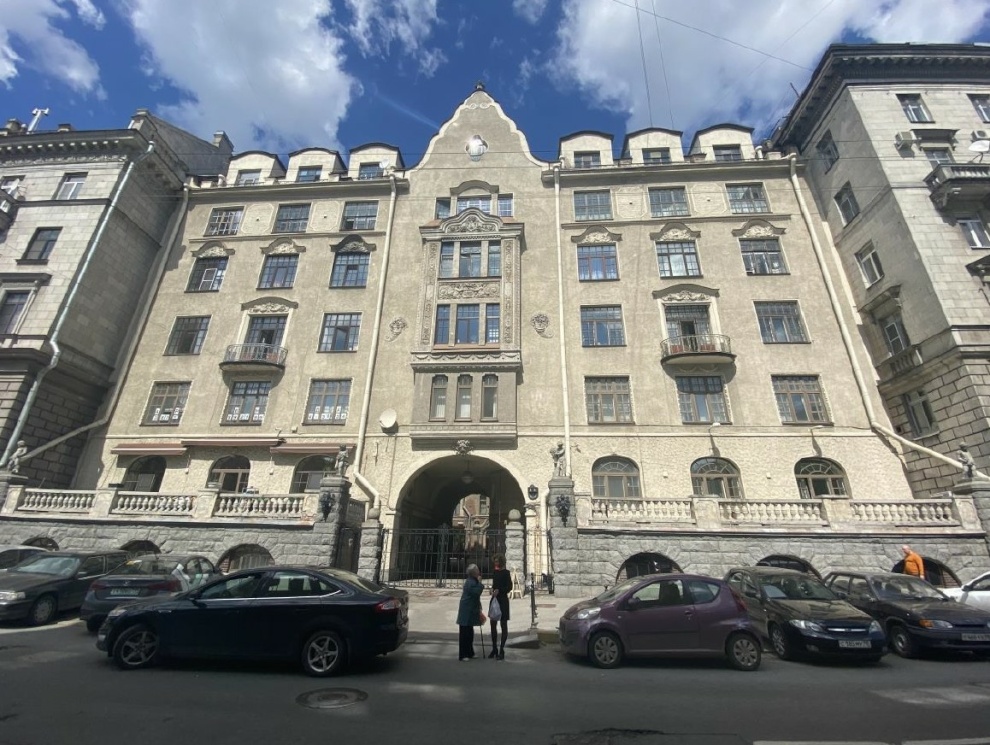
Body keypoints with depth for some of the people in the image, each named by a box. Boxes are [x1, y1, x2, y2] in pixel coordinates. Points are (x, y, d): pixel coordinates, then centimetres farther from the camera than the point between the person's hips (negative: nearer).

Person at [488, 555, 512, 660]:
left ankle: (501, 650, 7)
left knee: (503, 625, 2)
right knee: (493, 624, 10)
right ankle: (494, 649, 20)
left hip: (503, 600, -7)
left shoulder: (506, 573, -9)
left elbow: (510, 587, -13)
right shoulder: (494, 572, 9)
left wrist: (499, 590, -23)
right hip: (494, 600, 7)